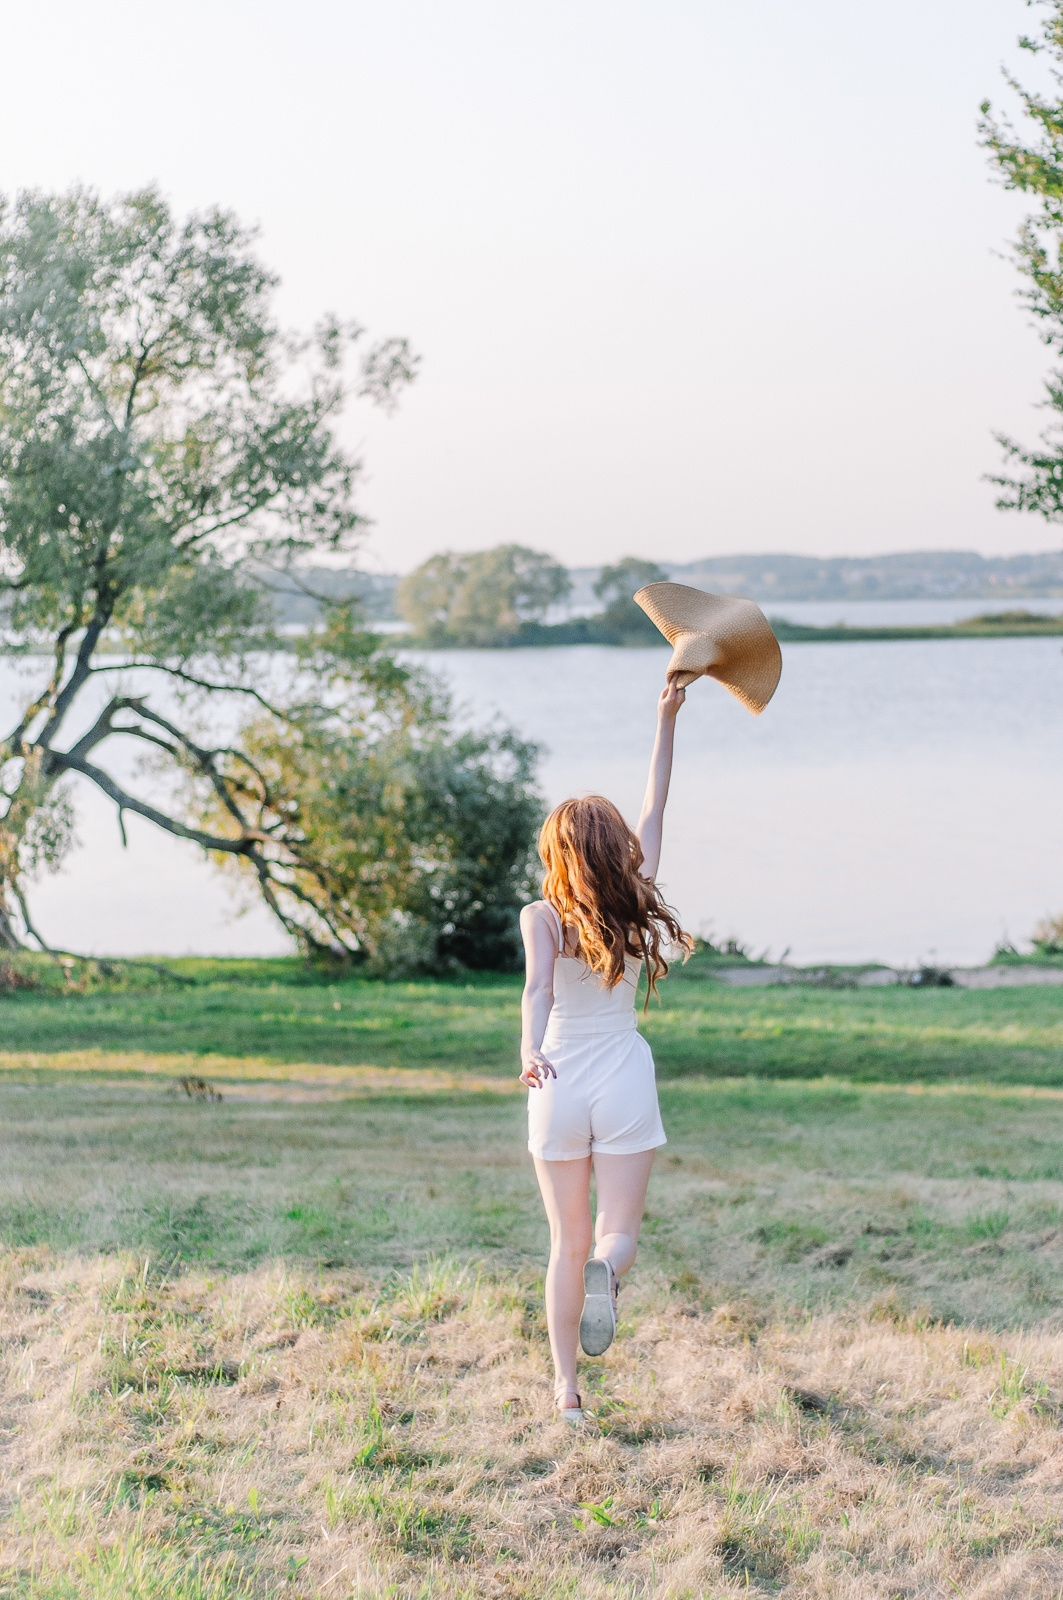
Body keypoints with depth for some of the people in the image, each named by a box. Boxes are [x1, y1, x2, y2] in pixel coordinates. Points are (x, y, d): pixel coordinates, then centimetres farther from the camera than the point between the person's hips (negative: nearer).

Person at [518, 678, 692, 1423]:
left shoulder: (543, 917, -8)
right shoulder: (635, 903, -3)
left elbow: (539, 984, -28)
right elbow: (655, 811, 7)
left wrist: (530, 1050, -44)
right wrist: (666, 721, 12)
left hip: (559, 1085, 0)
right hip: (626, 1085, 0)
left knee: (568, 1244, 12)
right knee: (618, 1235, 4)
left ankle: (567, 1389, 11)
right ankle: (607, 1271, -33)